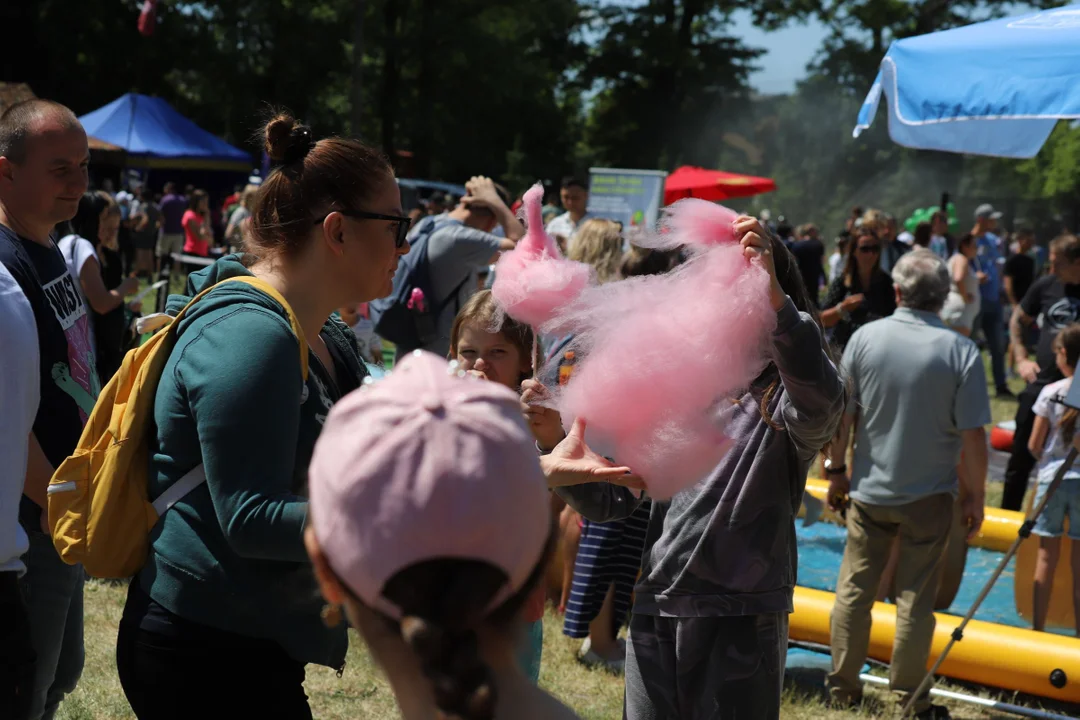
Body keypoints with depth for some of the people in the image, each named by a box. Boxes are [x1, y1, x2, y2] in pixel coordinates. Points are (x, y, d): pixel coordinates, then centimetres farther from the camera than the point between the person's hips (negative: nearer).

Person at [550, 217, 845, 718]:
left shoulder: (781, 396, -5)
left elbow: (821, 404, -32)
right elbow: (611, 500, 8)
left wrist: (775, 299, -43)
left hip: (742, 620, -5)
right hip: (654, 614, 5)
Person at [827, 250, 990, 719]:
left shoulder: (865, 338, -8)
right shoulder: (961, 352, -12)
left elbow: (840, 416, -4)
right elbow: (973, 437, -12)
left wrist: (837, 471, 9)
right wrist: (976, 496, 0)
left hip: (868, 491, 2)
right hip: (930, 496, -1)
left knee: (853, 591, 12)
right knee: (915, 600, 6)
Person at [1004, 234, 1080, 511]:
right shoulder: (1046, 286, 1)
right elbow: (1017, 320, 17)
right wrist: (1021, 358, 7)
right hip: (1041, 386, 3)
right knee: (1021, 459, 11)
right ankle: (1007, 515, 27)